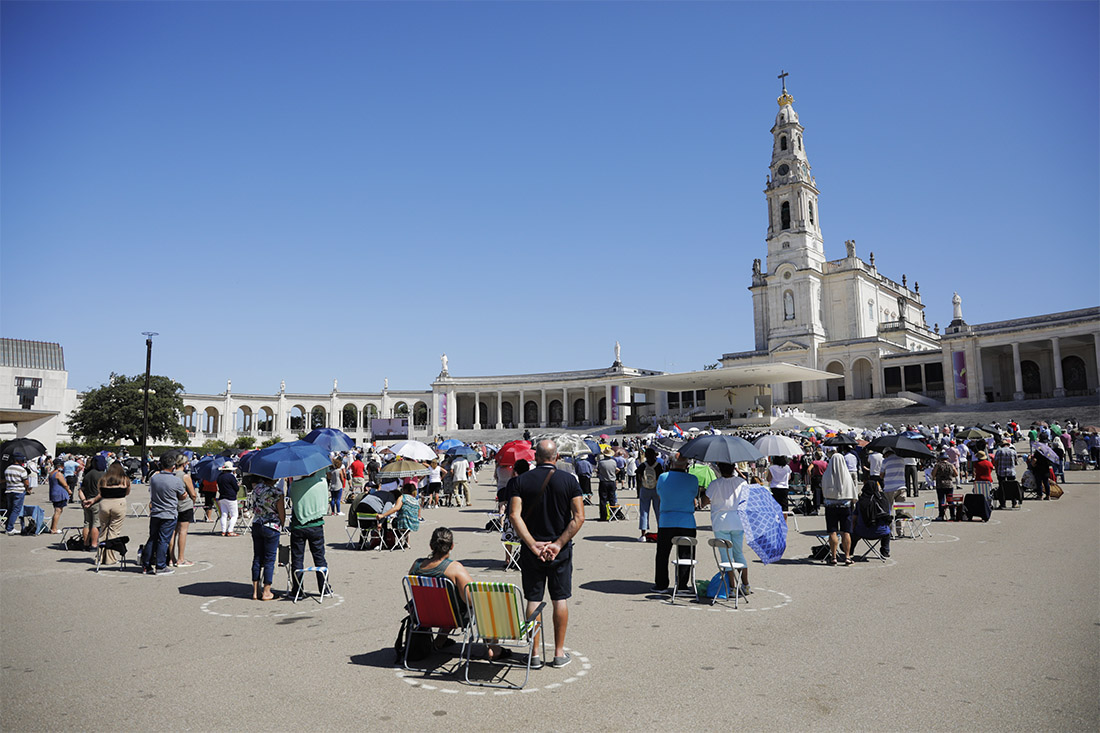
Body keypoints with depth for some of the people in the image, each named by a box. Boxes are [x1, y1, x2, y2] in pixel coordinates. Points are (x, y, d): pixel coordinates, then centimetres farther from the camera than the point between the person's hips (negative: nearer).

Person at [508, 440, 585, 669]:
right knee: (560, 600, 10)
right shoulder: (569, 480, -4)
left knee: (533, 600, 8)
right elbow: (579, 517, -12)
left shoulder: (522, 481, -3)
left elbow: (514, 515, -12)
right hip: (560, 550, 0)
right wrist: (559, 544, -11)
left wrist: (533, 545, -12)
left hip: (531, 551, 1)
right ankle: (559, 653, 16)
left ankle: (534, 654, 13)